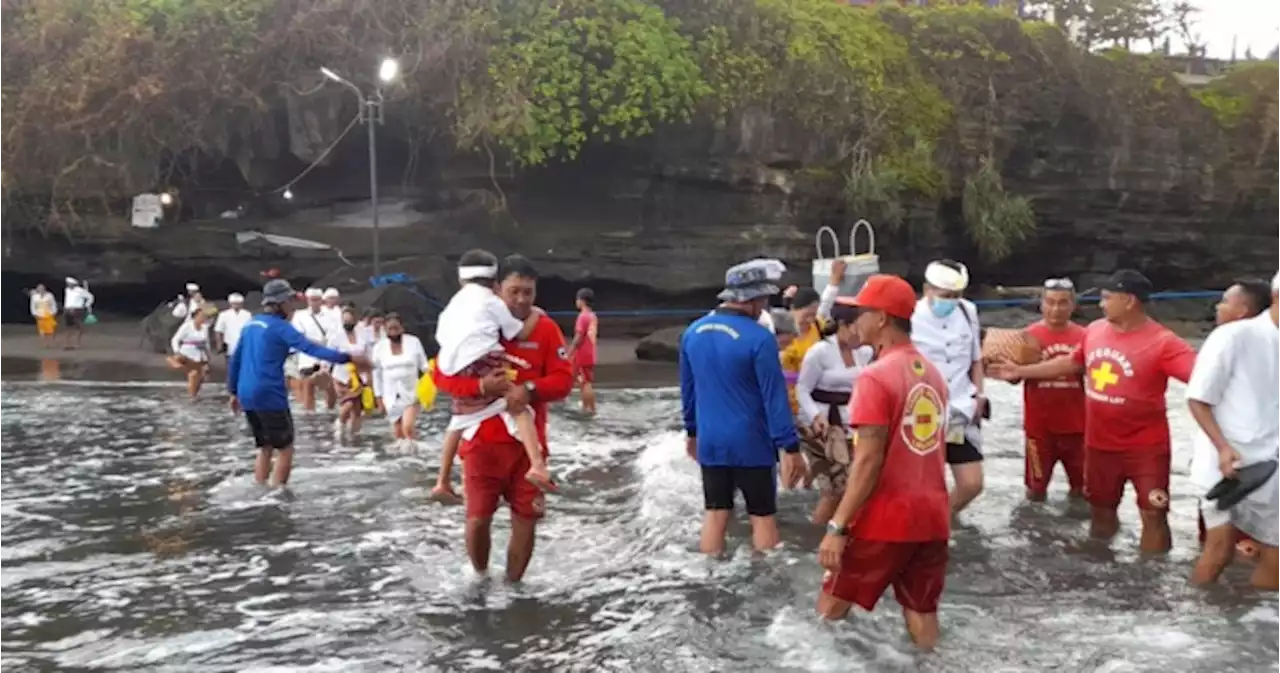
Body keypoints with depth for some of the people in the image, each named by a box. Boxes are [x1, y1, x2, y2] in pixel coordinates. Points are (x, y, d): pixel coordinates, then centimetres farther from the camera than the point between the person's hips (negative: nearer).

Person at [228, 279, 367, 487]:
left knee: (265, 449, 18)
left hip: (246, 395, 8)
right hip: (269, 395, -8)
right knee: (285, 450, 3)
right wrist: (347, 358, -26)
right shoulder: (279, 327, -10)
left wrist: (234, 392, 26)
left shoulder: (251, 325, 14)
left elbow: (235, 360, 19)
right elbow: (310, 348, -21)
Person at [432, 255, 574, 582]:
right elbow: (440, 374, -7)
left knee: (526, 519, 4)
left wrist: (530, 389, -24)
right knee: (478, 517, 0)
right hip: (483, 441, -1)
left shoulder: (546, 328, -2)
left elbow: (564, 379, -5)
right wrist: (480, 385, -24)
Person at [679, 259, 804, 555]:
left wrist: (692, 431, 23)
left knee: (715, 513, 13)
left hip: (710, 442, 5)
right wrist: (790, 446, -11)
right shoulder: (759, 337, -17)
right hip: (751, 443, -5)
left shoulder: (693, 332, 2)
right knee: (763, 516, 7)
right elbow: (774, 396, -16)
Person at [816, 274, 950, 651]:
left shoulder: (876, 377, -14)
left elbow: (869, 461, -19)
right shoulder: (933, 374, 10)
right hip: (932, 516, 7)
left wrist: (838, 526, -16)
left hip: (885, 520, -7)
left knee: (831, 609, 5)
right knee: (922, 612, 12)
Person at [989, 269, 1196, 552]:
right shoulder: (1094, 330, 1)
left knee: (1153, 514, -2)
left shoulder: (1162, 342, -19)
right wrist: (1020, 371, 21)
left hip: (1145, 447, -6)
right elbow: (1072, 363, 18)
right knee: (1101, 510, 20)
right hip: (1100, 444, 6)